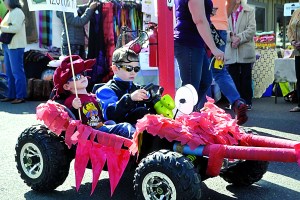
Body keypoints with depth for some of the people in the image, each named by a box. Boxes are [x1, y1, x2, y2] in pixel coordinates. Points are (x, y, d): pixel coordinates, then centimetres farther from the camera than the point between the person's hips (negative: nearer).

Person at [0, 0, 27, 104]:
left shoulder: (17, 12, -9)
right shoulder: (10, 13, 20)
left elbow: (16, 28, -20)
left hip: (15, 46, -10)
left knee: (17, 72, -8)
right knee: (9, 72, 11)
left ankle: (20, 96, -5)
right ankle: (11, 95, 16)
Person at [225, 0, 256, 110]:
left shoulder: (250, 11, 6)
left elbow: (252, 29, -3)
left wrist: (239, 38, -15)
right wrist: (231, 36, -17)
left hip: (245, 51, -1)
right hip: (231, 52, 1)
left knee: (246, 78, 4)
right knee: (234, 78, 4)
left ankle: (247, 102, 12)